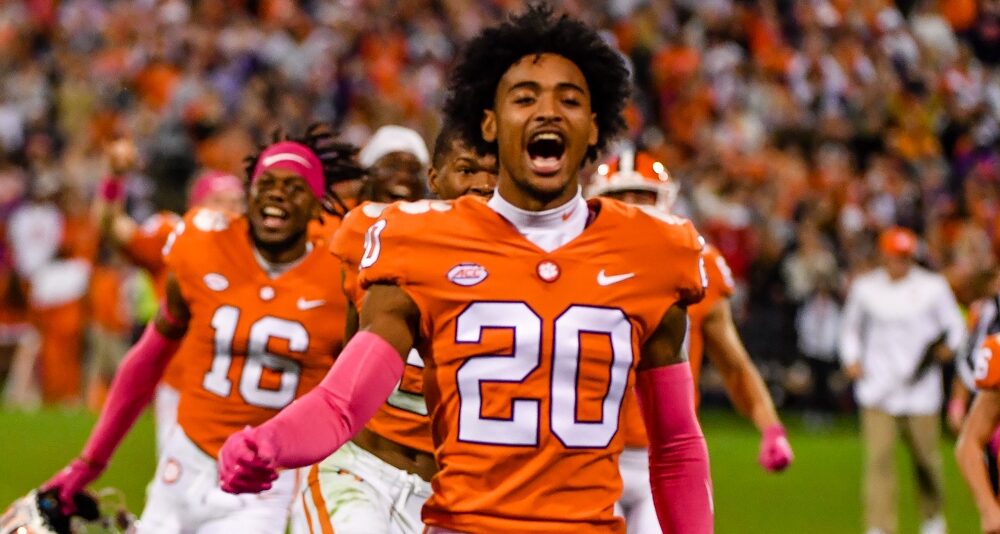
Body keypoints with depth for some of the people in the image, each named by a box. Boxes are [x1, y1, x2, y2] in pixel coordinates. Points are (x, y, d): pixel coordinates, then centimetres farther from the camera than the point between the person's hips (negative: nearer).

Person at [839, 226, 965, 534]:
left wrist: (949, 347, -13)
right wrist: (851, 359, 4)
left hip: (921, 390, 0)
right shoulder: (864, 288, 6)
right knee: (878, 458, -12)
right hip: (877, 391, 0)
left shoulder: (933, 287, 2)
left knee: (926, 459, 7)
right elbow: (851, 329, 20)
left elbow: (955, 326, 8)